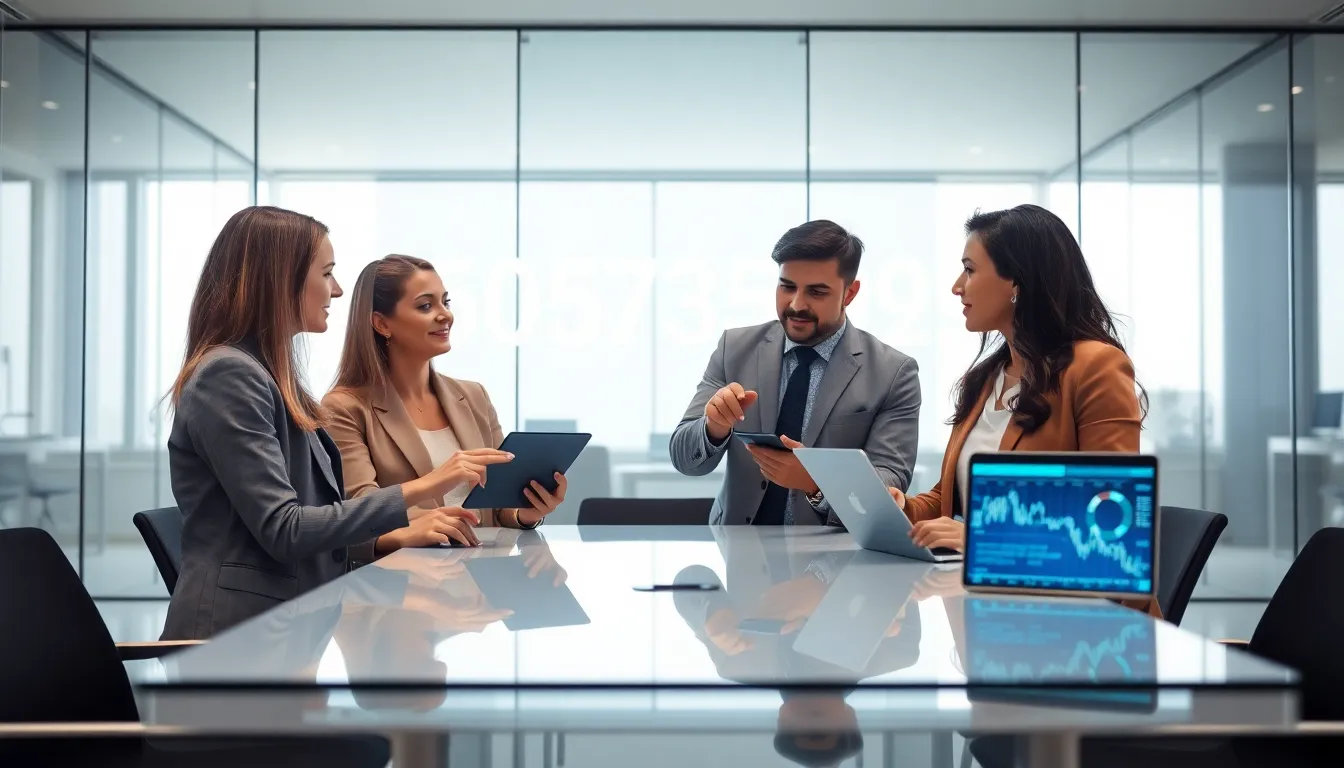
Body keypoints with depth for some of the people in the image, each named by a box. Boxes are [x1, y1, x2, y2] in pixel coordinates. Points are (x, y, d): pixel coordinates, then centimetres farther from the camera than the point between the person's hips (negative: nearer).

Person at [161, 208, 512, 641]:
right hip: (240, 634, -9)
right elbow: (283, 531, -19)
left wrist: (397, 535, 3)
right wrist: (419, 490, -20)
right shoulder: (229, 376, -12)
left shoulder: (270, 376, 18)